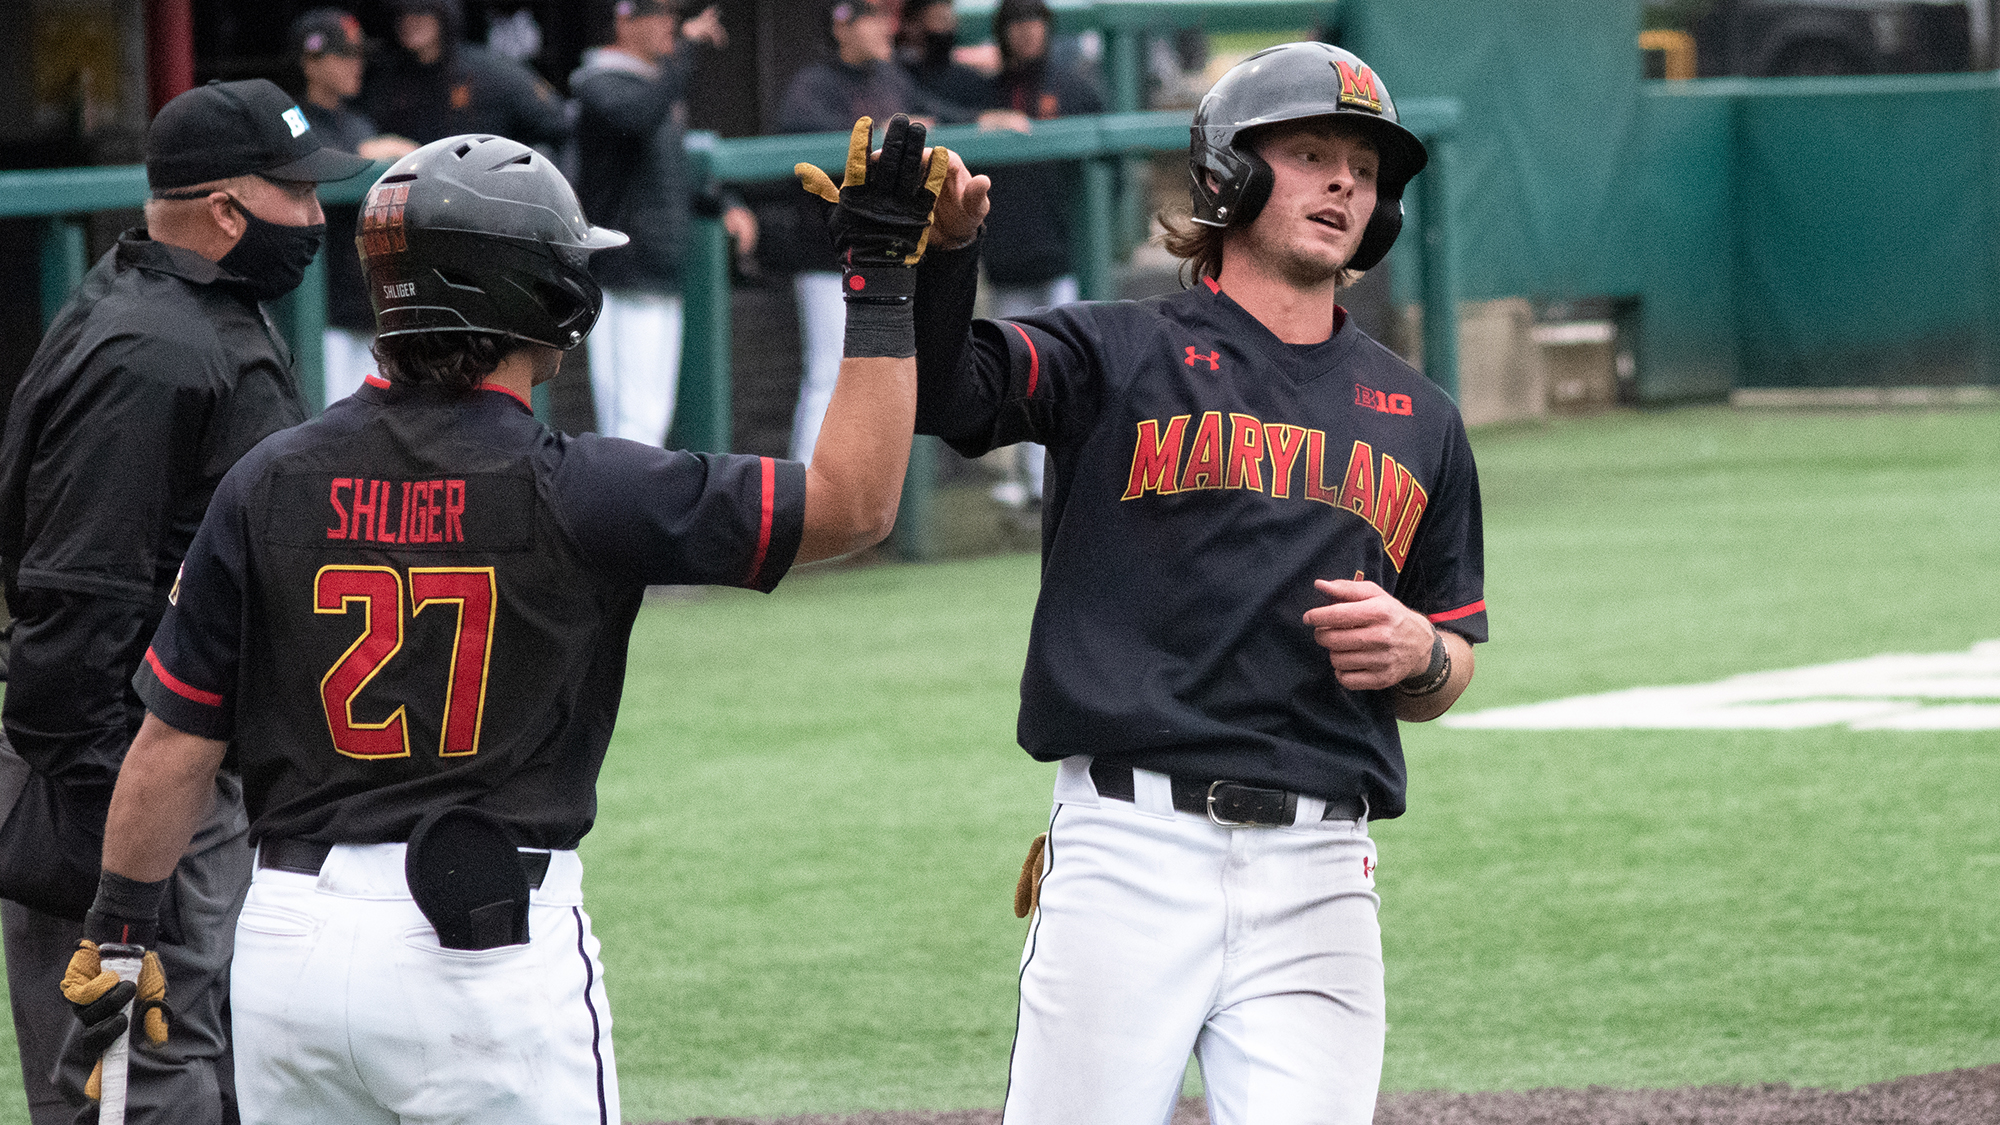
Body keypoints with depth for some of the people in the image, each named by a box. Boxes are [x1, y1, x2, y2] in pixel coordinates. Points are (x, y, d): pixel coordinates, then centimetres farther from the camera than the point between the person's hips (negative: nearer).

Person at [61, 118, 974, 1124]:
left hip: (284, 943, 4)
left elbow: (176, 738, 3)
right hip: (491, 948, -4)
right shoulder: (570, 492, -8)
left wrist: (117, 927, 13)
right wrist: (880, 277, 1)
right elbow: (853, 502, -5)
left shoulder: (270, 483, 2)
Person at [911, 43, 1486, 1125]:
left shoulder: (1418, 422, 20)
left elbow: (1448, 674, 24)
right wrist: (943, 245, -31)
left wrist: (1417, 654, 0)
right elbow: (940, 389, -12)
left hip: (1318, 876, 3)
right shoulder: (1121, 353, 6)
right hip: (1131, 848, -3)